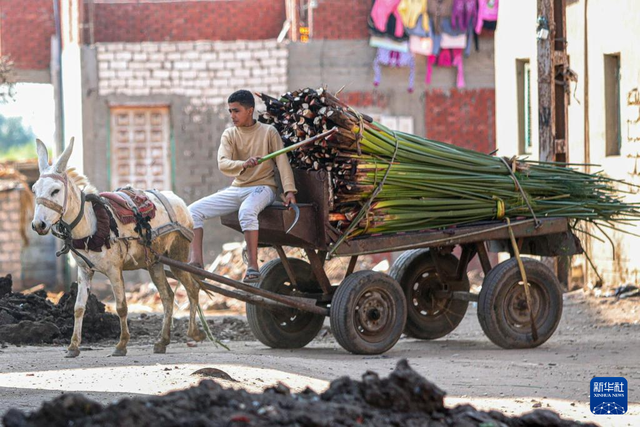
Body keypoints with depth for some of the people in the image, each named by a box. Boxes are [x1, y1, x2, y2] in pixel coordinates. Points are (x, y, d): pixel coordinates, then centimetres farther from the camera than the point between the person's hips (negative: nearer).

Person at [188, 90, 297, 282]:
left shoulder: (268, 132, -2)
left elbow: (282, 161, -7)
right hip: (237, 189, 5)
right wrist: (244, 164, -31)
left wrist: (289, 190, -20)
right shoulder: (229, 135, 6)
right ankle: (196, 262, -16)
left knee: (247, 211, -40)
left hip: (263, 187, -5)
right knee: (194, 210, -11)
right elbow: (223, 164, -10)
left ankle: (253, 267, -38)